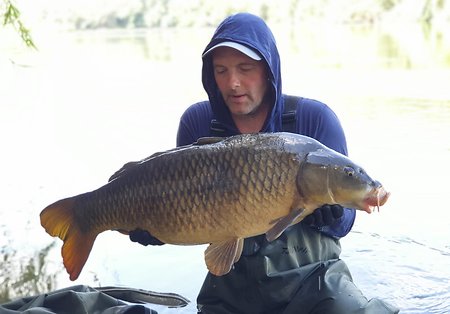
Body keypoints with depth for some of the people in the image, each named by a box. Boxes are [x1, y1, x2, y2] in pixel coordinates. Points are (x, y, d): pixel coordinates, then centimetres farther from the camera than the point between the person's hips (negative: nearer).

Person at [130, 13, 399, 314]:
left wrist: (328, 214, -26)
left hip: (310, 276, -1)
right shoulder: (197, 122, -4)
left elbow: (343, 223, -4)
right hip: (232, 284, 2)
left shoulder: (315, 118, -9)